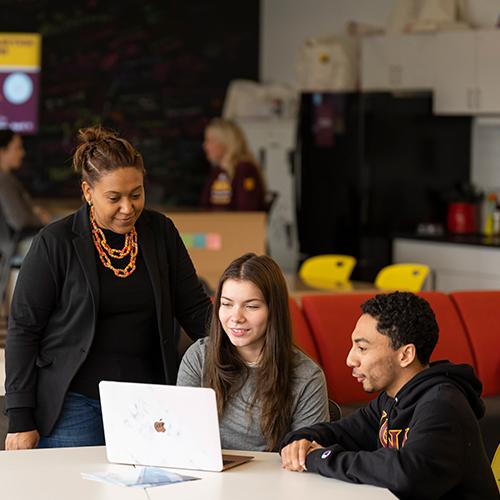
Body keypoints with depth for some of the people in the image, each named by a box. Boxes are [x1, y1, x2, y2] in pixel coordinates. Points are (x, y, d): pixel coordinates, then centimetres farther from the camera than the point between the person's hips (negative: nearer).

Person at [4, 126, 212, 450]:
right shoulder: (55, 243, -6)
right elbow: (23, 329, -4)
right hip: (75, 404, -3)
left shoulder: (161, 232, 5)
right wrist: (21, 421, -6)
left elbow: (194, 308, 8)